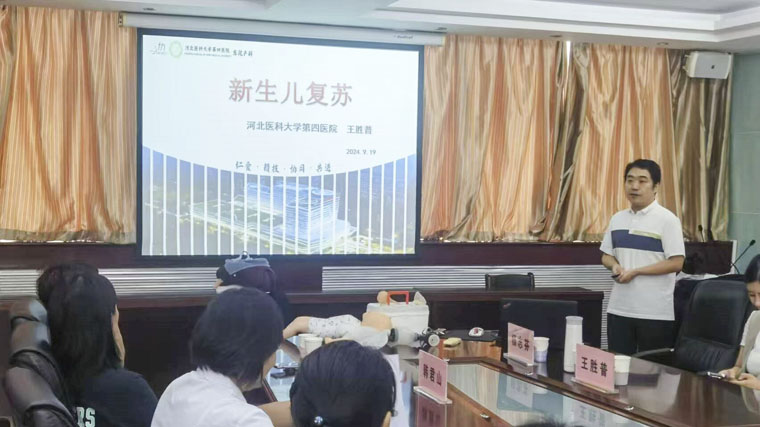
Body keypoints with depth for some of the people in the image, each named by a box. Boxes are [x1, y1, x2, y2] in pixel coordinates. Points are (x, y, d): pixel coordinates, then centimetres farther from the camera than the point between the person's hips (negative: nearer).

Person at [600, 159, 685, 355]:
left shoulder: (667, 220, -8)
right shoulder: (617, 219, 10)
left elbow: (676, 263, -14)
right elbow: (606, 255, 17)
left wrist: (635, 272, -17)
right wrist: (615, 266, -6)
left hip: (656, 313, -5)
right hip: (619, 309, 5)